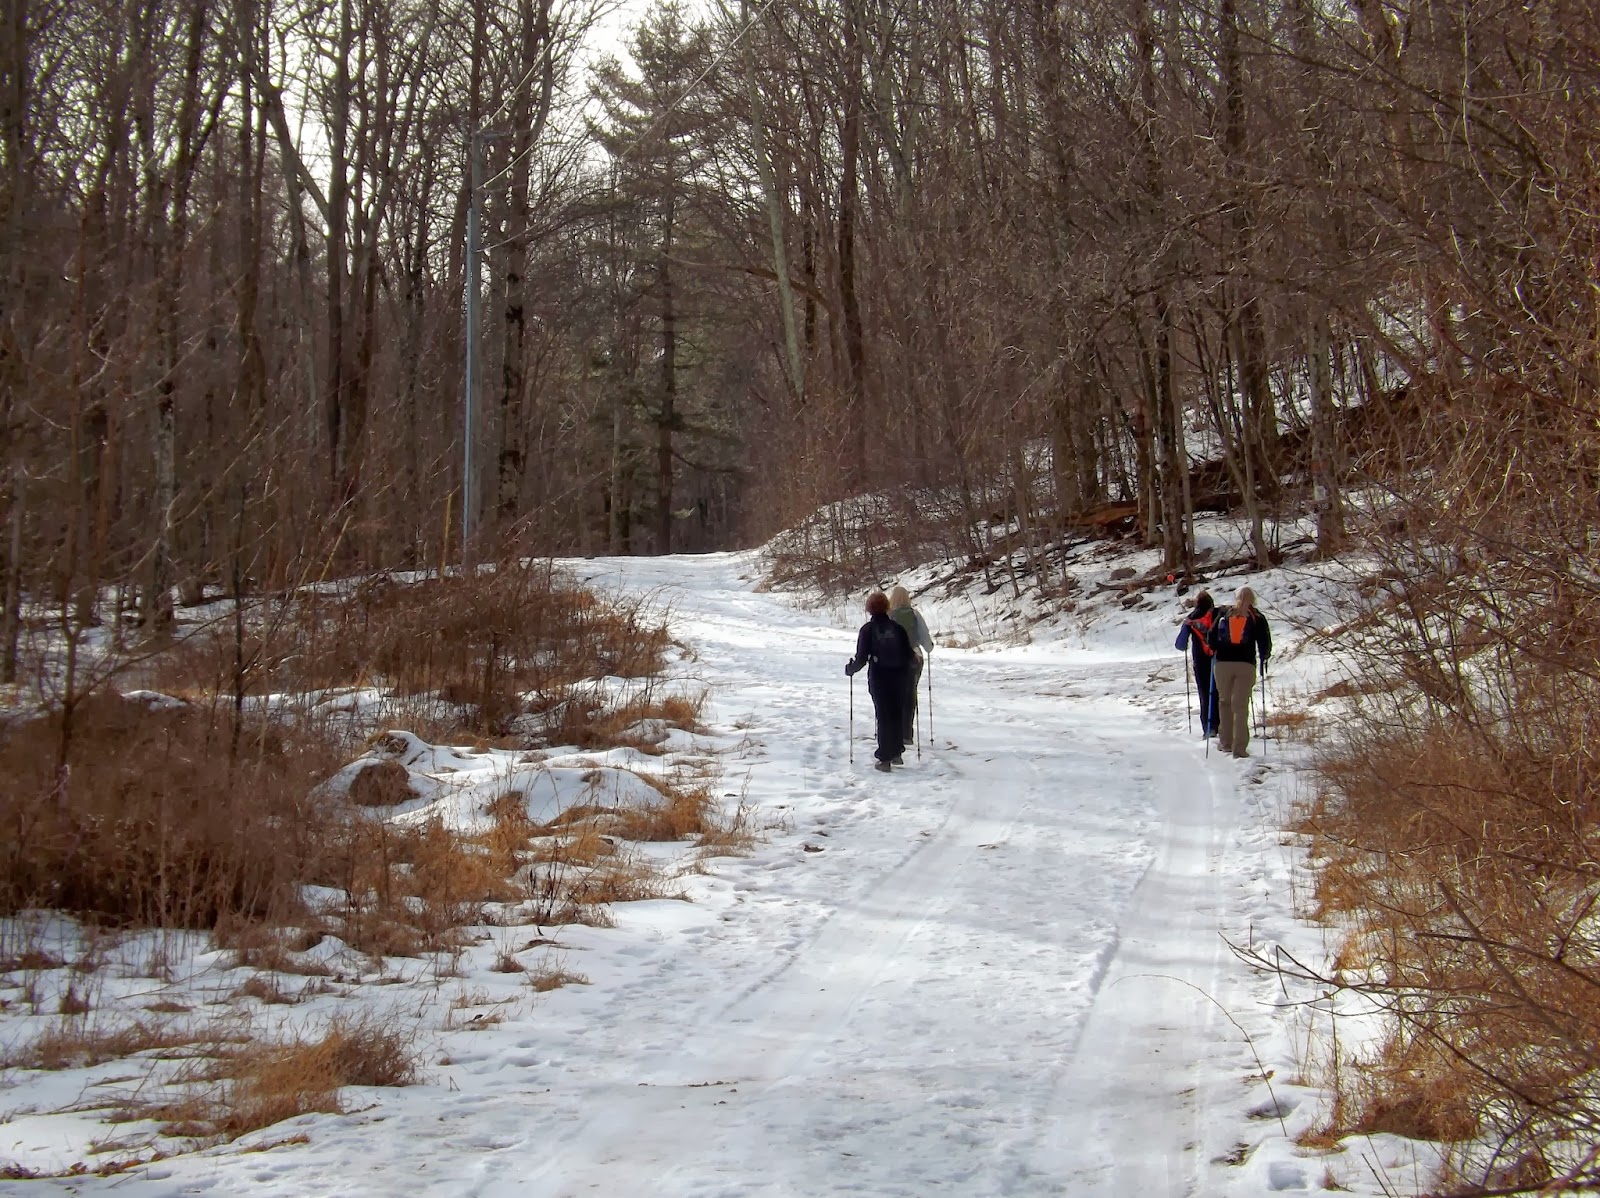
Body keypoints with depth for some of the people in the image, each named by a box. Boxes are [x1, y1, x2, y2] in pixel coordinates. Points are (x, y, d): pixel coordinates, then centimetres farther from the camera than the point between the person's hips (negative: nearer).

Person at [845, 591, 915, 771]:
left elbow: (861, 658, -10)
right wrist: (904, 670, 21)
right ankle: (897, 753, 22)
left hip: (878, 678, -2)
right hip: (898, 677, 2)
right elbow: (908, 654, 1)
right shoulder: (897, 628, -1)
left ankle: (885, 758, 2)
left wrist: (850, 668, 9)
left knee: (883, 716, 3)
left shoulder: (867, 629, -8)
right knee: (897, 714, 16)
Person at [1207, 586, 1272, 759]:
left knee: (1224, 701, 16)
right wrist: (1263, 659, 21)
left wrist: (1215, 650, 22)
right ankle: (1239, 748, -6)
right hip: (1246, 665, -1)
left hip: (1222, 663, 1)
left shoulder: (1224, 613, 7)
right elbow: (1265, 643, 4)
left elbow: (1212, 637, 5)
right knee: (1241, 705, -1)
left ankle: (1226, 742, 19)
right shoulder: (1257, 618, 4)